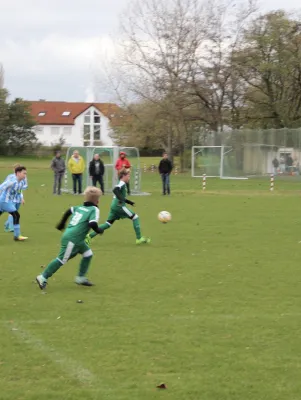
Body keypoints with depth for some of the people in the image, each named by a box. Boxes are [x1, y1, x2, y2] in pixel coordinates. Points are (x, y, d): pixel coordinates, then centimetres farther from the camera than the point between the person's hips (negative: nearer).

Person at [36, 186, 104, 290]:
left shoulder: (80, 207, 15)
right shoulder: (94, 209, -8)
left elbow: (69, 211, 24)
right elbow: (92, 223, -22)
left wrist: (62, 223, 35)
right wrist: (98, 230, -3)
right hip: (72, 239, -9)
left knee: (88, 254, 17)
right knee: (62, 260, -6)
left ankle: (81, 278, 23)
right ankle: (43, 277, -3)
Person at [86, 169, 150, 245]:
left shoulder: (121, 184, 20)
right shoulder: (122, 184, -9)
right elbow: (115, 190, -29)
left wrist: (130, 202, 28)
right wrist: (120, 199, -34)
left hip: (114, 206, 9)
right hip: (119, 206, -9)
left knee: (108, 224, 11)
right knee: (135, 217, -2)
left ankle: (90, 236, 6)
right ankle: (139, 238, -1)